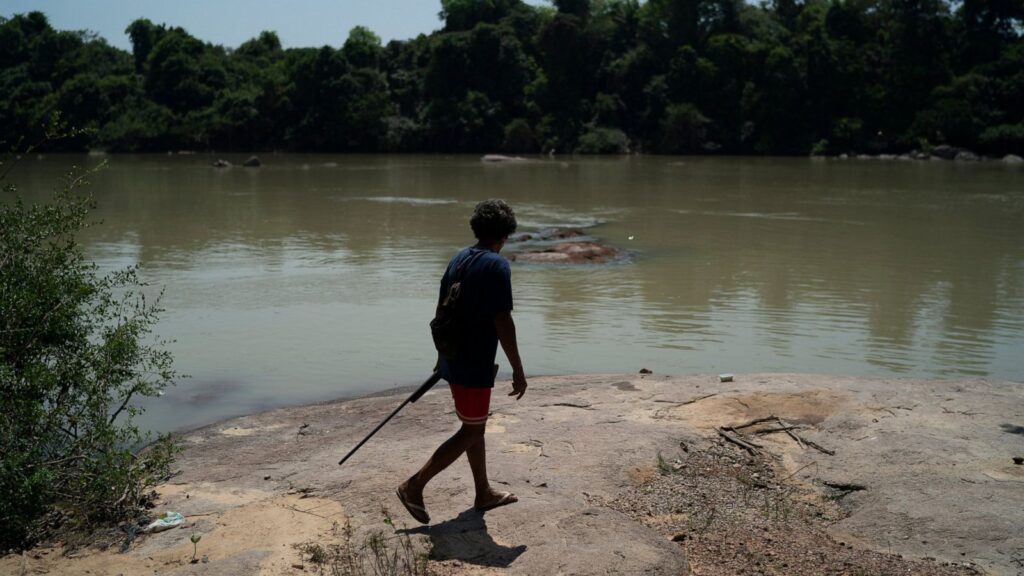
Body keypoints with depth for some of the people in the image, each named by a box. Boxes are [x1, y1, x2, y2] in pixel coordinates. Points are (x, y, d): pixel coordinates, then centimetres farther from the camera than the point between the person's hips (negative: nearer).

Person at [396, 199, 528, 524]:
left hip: (453, 359, 9)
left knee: (475, 426, 18)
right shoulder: (497, 266, -17)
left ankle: (484, 494, 29)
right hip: (475, 365, -9)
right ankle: (415, 486, 2)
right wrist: (518, 371, -14)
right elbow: (503, 323, -20)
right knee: (471, 432, 3)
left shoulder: (458, 259, 8)